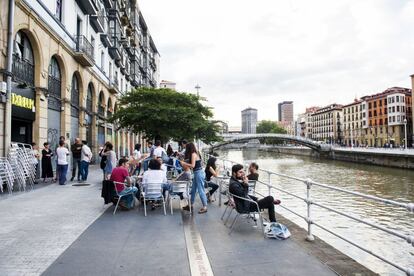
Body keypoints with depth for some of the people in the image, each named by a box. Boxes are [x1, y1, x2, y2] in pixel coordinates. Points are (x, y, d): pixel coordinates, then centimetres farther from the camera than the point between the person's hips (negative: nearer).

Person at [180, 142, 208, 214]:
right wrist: (184, 162, 18)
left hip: (199, 173, -10)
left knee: (200, 190, -5)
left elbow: (192, 165, -17)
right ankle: (190, 205, 23)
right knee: (193, 190, 14)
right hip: (197, 173, 10)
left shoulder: (193, 154, -13)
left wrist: (184, 163, -7)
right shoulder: (195, 153, 13)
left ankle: (204, 207, 0)